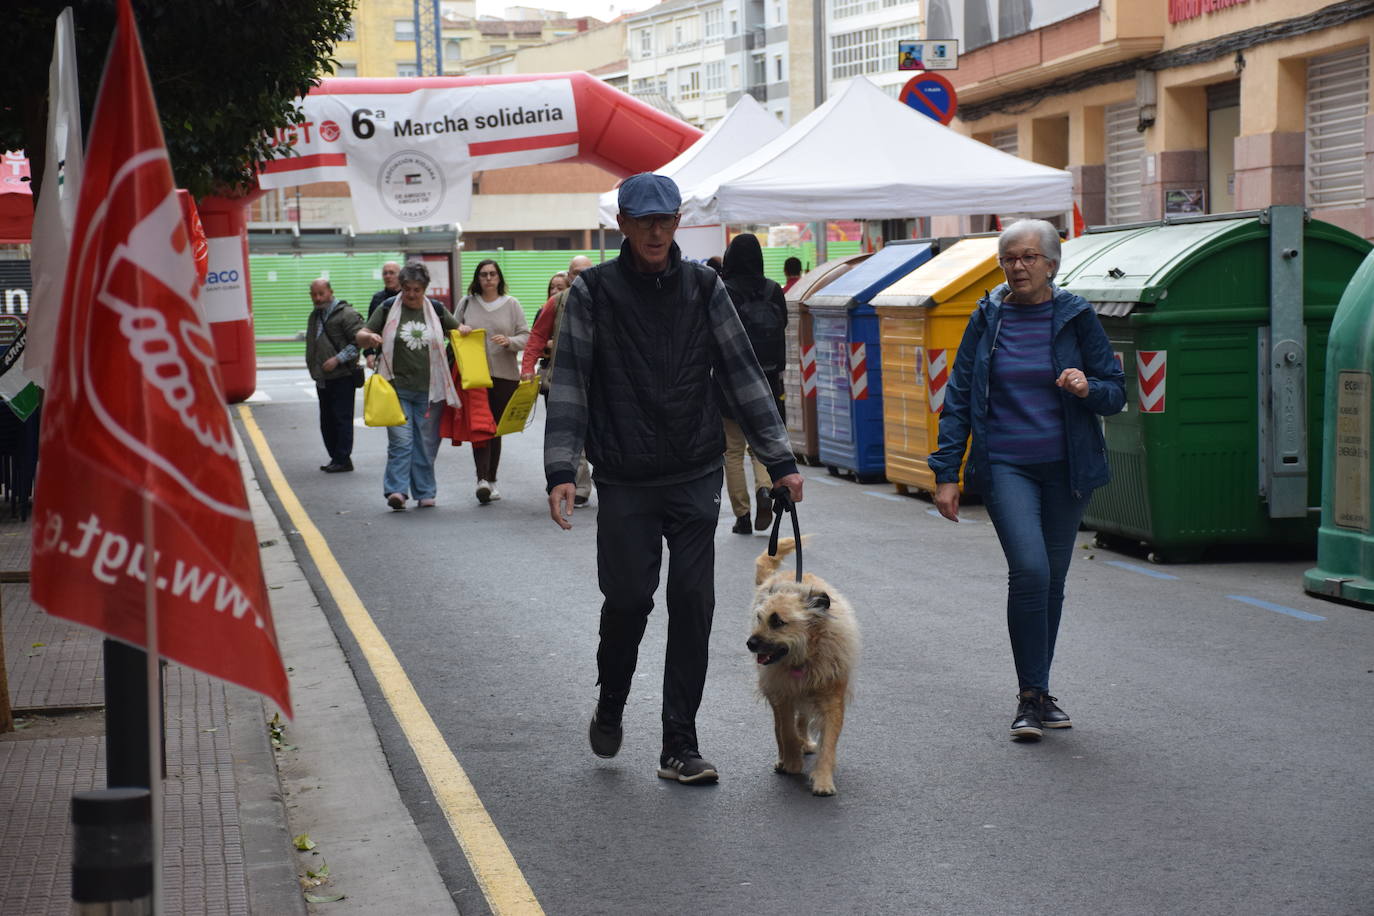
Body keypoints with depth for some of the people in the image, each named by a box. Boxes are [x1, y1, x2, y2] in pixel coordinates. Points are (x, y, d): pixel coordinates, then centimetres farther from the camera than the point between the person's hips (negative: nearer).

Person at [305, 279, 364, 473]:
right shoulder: (314, 316, 18)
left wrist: (337, 359, -19)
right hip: (323, 379, 9)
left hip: (342, 377, -8)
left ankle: (342, 459, -2)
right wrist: (313, 368, 18)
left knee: (342, 419, -6)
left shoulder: (346, 314, -9)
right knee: (327, 421, 11)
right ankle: (335, 458, 18)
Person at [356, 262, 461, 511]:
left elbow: (455, 330, 24)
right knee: (400, 440, -12)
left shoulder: (436, 310, 9)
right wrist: (370, 337, -19)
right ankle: (397, 490, -14)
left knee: (426, 442, 6)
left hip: (429, 389, 2)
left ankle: (425, 493, 14)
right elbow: (361, 337, 4)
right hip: (397, 387, -2)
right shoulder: (388, 309, 4)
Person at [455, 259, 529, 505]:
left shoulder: (512, 304, 8)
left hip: (504, 374, 1)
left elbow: (526, 336, 6)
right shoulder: (466, 303, 9)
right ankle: (482, 479, -23)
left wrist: (509, 341, -14)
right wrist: (458, 329, -4)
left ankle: (491, 479, 18)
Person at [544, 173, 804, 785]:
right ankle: (610, 707, 28)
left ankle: (679, 748, 6)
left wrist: (780, 460, 2)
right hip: (625, 481, -2)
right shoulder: (593, 291, -2)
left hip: (697, 478, 2)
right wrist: (561, 470, -15)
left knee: (693, 606, -2)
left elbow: (741, 375, 7)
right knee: (628, 598, -2)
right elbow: (569, 384, -5)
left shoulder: (704, 287, 5)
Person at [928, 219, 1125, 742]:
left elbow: (1117, 393, 5)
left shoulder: (1076, 317, 2)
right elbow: (958, 399, 5)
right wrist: (946, 473, -1)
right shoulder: (986, 321, 3)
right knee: (1029, 569, -19)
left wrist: (1088, 388, -18)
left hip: (1066, 468, 2)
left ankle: (1039, 692, 25)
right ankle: (1031, 695, -9)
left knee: (1052, 579, 9)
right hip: (1005, 467, -2)